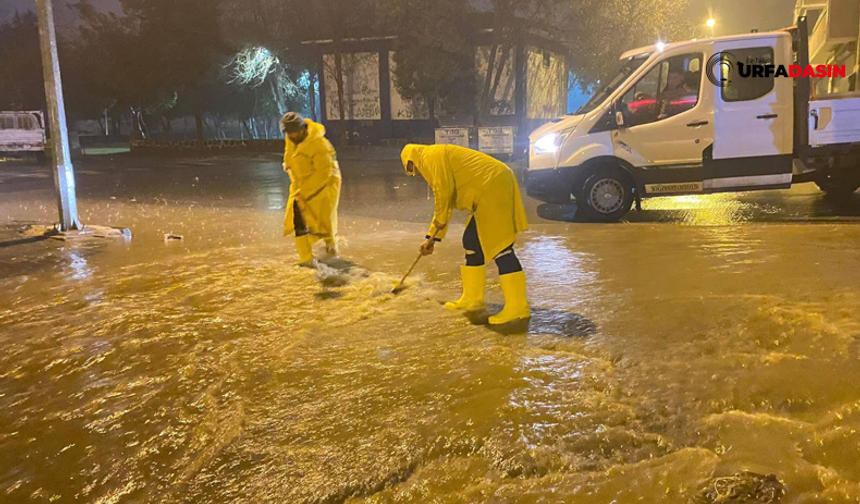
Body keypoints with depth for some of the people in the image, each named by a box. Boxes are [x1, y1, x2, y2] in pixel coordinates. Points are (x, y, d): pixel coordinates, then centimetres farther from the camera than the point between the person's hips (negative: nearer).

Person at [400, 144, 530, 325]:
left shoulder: (430, 156, -3)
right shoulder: (439, 158, 29)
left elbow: (444, 190, -17)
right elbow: (443, 204, 33)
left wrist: (439, 220, -2)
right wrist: (431, 238, 32)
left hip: (493, 188, -11)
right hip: (493, 188, 11)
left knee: (500, 247, -13)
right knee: (472, 242, 16)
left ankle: (517, 307, -13)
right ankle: (472, 298, 22)